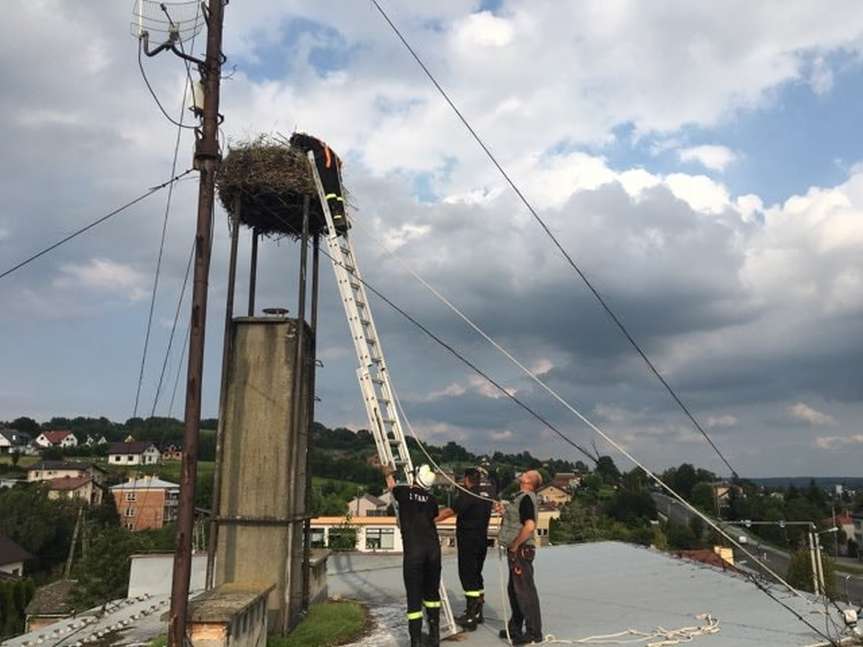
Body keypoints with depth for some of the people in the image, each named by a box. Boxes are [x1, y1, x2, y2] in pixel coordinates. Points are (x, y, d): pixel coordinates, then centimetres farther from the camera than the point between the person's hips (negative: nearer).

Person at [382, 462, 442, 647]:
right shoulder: (431, 499, 9)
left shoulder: (404, 492, 4)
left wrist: (388, 474, 49)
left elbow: (391, 486, 26)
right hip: (433, 549, 3)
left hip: (413, 551, -3)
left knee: (414, 596, 1)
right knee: (432, 592, 18)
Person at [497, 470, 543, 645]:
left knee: (525, 591, -3)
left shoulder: (526, 498, -17)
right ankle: (515, 627, 29)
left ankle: (534, 633, 6)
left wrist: (514, 545, -19)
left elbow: (530, 525, -28)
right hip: (515, 551, 10)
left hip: (521, 551, -10)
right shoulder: (521, 497, 13)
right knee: (514, 590, 18)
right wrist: (504, 512, 6)